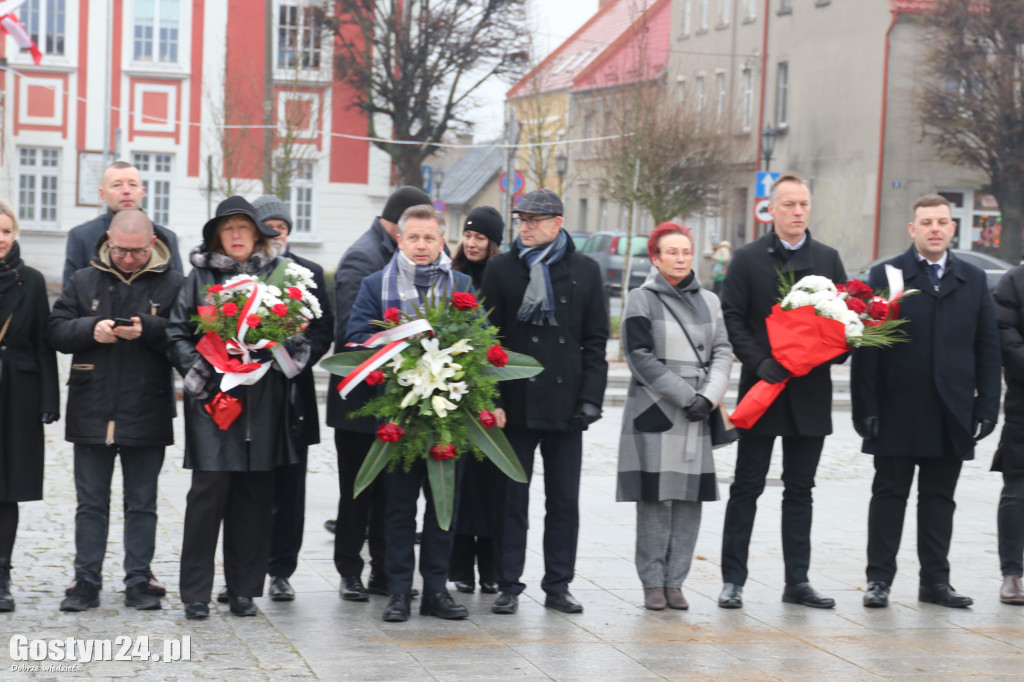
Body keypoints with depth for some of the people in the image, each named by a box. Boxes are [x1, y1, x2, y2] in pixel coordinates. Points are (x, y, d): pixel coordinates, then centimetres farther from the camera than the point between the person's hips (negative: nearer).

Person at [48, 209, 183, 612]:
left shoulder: (171, 285, 0)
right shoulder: (84, 281, 6)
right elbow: (56, 330, 2)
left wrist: (148, 329, -21)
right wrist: (90, 329, -15)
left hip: (147, 412, -1)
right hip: (91, 412, 2)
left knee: (142, 503, 7)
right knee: (91, 503, 8)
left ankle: (138, 583, 15)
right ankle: (86, 583, 14)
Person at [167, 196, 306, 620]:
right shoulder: (200, 276, 8)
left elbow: (301, 331, 13)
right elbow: (177, 332, 6)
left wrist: (288, 354, -6)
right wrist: (196, 370, -8)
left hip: (262, 399, 2)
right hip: (212, 395, -2)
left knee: (254, 495, 4)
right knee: (208, 490, -6)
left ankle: (244, 589, 13)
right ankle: (196, 593, 1)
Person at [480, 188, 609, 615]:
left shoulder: (585, 271, 8)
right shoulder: (501, 269, 5)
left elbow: (596, 340, 8)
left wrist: (590, 399, -2)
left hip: (565, 402, 1)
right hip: (516, 401, -1)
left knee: (564, 501, 5)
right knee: (511, 498, 3)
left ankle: (558, 586, 15)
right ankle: (509, 587, 10)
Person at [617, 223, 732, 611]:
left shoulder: (708, 301, 14)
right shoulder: (641, 300, 1)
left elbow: (723, 353, 9)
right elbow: (641, 358, -7)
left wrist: (708, 397, -8)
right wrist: (685, 396, -11)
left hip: (697, 417, 4)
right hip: (654, 414, -4)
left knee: (690, 498, 1)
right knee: (654, 498, -4)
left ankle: (674, 581, 8)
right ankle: (653, 583, 4)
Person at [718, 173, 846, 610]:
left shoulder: (828, 259, 10)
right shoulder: (748, 259, 0)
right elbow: (732, 317, -5)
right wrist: (759, 362, -17)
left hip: (810, 391, 3)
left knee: (800, 489, 9)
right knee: (747, 487, 1)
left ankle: (797, 581, 14)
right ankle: (732, 579, 6)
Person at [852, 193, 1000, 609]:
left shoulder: (973, 280, 10)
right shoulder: (885, 276, 0)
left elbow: (988, 348, 9)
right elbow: (865, 347, -5)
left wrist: (987, 406, 2)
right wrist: (866, 407, -11)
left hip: (951, 414, 3)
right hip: (897, 412, -3)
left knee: (939, 497, 9)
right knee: (889, 494, 4)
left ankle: (935, 581, 15)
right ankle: (879, 578, 10)